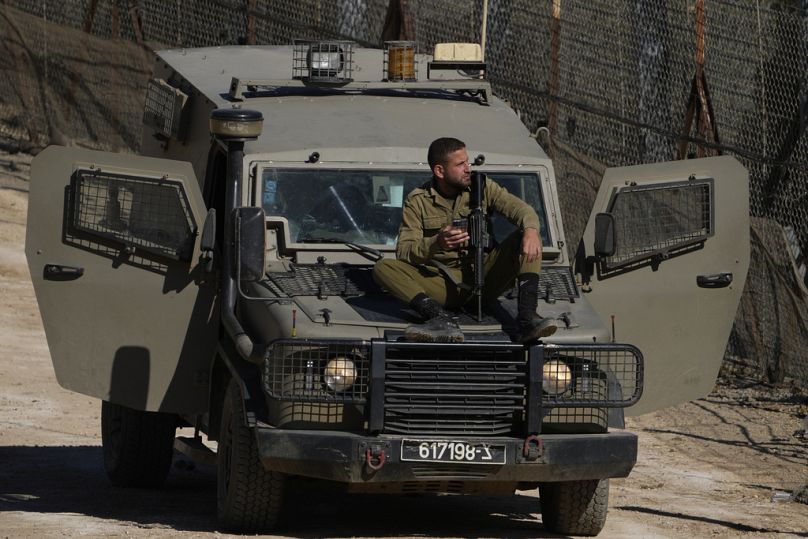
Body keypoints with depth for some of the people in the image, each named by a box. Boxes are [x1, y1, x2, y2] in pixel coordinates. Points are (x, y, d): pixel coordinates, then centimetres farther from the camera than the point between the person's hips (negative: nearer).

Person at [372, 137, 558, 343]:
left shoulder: (482, 188, 6)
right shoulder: (417, 201, 1)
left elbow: (520, 209, -7)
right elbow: (404, 252, -9)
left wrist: (530, 230, -32)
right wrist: (436, 244, -30)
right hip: (443, 285, -1)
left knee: (527, 239, -19)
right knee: (383, 268, -23)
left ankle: (527, 318, -36)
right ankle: (441, 319, -45)